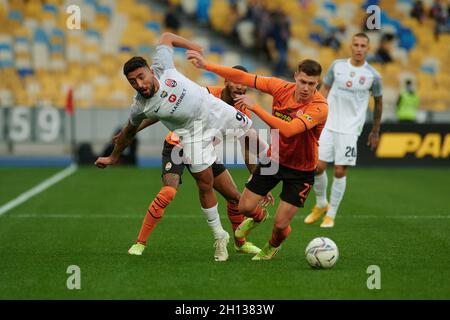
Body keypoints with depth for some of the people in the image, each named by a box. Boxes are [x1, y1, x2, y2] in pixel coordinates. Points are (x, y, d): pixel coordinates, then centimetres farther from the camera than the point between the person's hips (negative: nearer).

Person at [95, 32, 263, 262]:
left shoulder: (162, 66, -22)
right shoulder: (140, 107, -20)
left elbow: (166, 37, -3)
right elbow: (129, 131, 1)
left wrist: (195, 48, -4)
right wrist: (113, 157, 11)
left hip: (214, 110, 2)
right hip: (192, 130, -2)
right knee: (205, 184, -3)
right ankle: (219, 237, 13)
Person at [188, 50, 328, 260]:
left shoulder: (320, 107, -29)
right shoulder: (281, 87, -14)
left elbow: (288, 130, -41)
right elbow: (243, 78, -8)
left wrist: (255, 107, -39)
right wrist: (207, 66, -10)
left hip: (301, 170, -4)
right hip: (274, 158, 4)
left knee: (280, 224, -3)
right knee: (245, 207, 4)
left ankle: (274, 245, 35)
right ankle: (257, 218, 44)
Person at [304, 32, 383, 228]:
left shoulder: (372, 76, -2)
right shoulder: (337, 65, 3)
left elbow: (378, 103, 11)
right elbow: (324, 90, 12)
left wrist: (375, 132, 15)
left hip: (350, 129, -2)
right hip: (328, 125, 2)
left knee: (340, 172, -4)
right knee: (318, 167, -4)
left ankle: (331, 214, 10)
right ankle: (320, 205, 21)